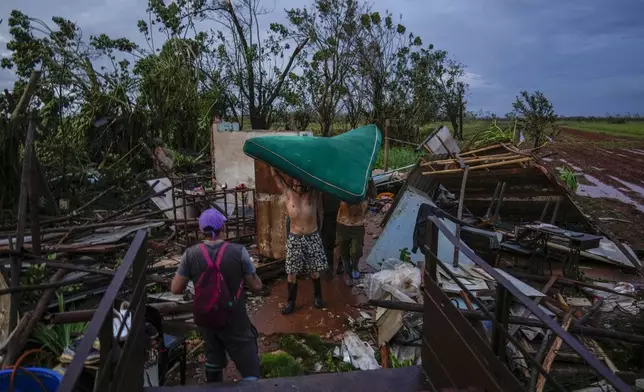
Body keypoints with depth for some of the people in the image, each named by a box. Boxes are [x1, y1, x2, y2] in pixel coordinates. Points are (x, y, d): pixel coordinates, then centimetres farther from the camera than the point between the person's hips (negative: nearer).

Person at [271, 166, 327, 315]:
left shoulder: (313, 193, -4)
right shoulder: (288, 193, -3)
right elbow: (275, 175, -4)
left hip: (312, 237, 0)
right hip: (294, 238, 0)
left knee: (314, 270, 12)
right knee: (291, 272, 5)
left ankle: (318, 297, 31)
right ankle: (291, 301, 19)